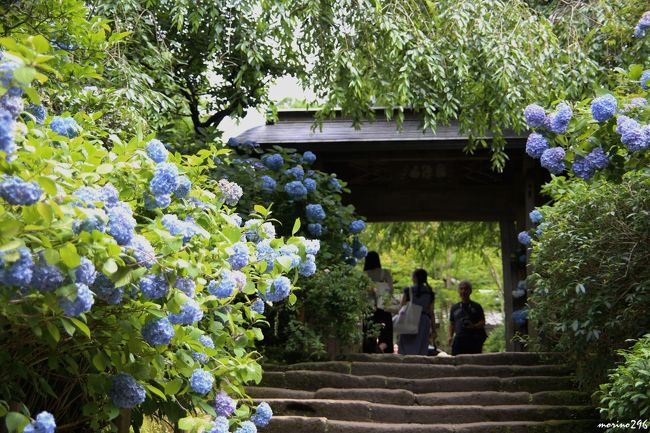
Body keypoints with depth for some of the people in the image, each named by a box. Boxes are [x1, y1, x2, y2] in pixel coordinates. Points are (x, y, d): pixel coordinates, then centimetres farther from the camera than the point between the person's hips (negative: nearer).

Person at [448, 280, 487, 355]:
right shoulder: (454, 307, 20)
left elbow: (483, 323, 7)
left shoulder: (476, 307, 12)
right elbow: (452, 324, 21)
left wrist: (474, 326, -13)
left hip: (474, 340, -2)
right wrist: (450, 336, 5)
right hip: (459, 338, 2)